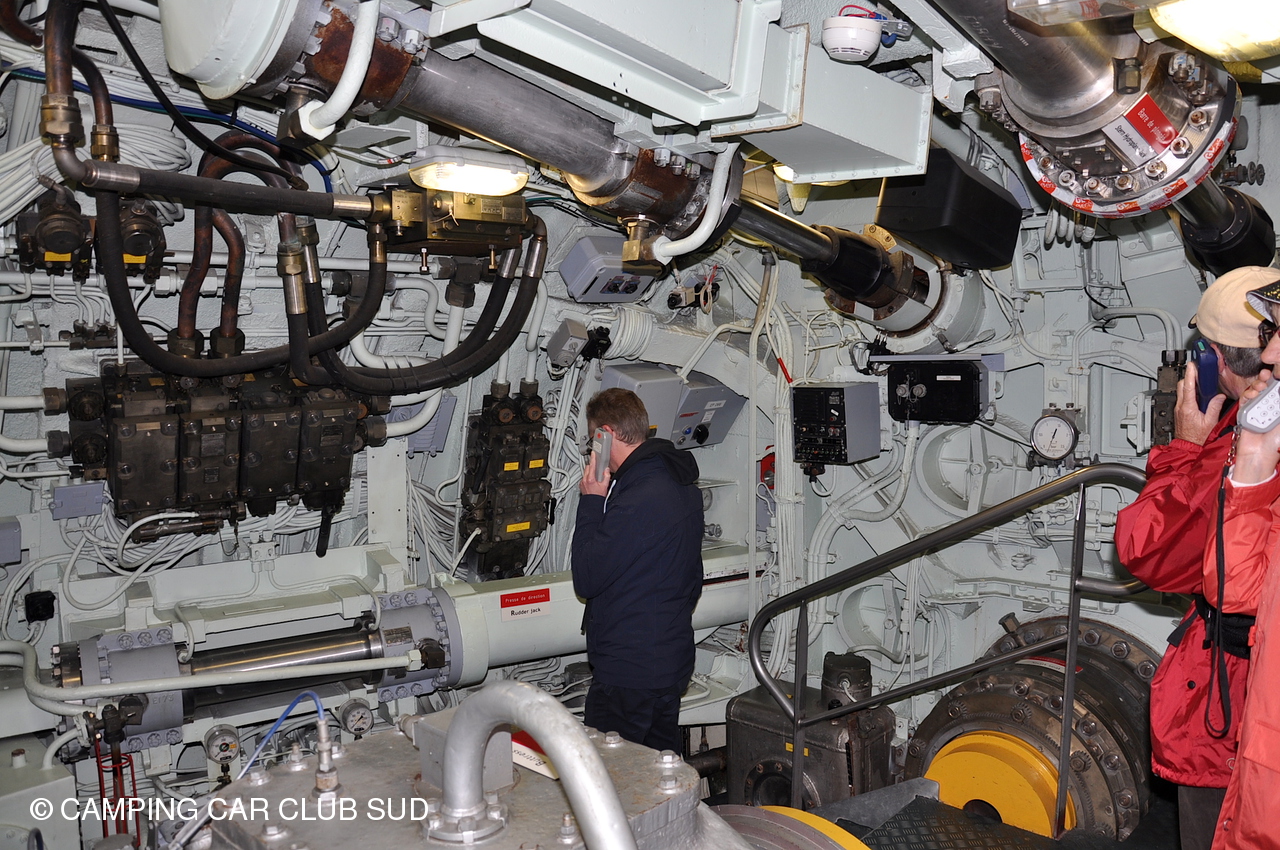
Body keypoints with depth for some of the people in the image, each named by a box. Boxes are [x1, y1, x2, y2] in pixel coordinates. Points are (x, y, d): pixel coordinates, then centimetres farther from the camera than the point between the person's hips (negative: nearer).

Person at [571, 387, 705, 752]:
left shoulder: (637, 502, -25)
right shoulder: (683, 485, 7)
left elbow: (586, 580, -18)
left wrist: (591, 502, -12)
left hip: (628, 673, -10)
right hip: (671, 660, 10)